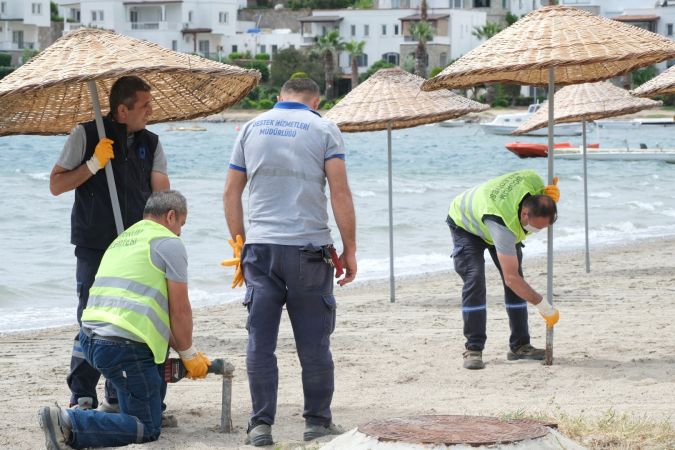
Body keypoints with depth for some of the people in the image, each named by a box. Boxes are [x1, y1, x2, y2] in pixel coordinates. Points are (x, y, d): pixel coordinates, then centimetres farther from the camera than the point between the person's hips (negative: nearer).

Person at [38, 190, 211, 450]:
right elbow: (179, 310, 0)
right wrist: (188, 354, 14)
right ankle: (68, 423, -19)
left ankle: (154, 406, 28)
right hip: (124, 347, -9)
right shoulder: (169, 244, 0)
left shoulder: (121, 241, 25)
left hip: (89, 338, 9)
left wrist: (181, 349, 28)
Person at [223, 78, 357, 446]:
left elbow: (231, 194, 12)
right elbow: (340, 192, -5)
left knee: (260, 341, 4)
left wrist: (240, 243, 20)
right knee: (313, 341, 6)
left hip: (260, 246, 2)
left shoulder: (252, 128, 12)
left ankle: (261, 425, 4)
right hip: (309, 248, -2)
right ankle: (317, 421, 12)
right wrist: (349, 250, 0)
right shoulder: (323, 129, 3)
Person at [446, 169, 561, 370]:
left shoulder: (534, 181, -33)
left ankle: (519, 345, 3)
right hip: (466, 224, -6)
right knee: (474, 280, -21)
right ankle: (473, 349, -16)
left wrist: (552, 194, -30)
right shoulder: (504, 224, -48)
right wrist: (543, 305, -41)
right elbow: (511, 278, -44)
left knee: (517, 279, -3)